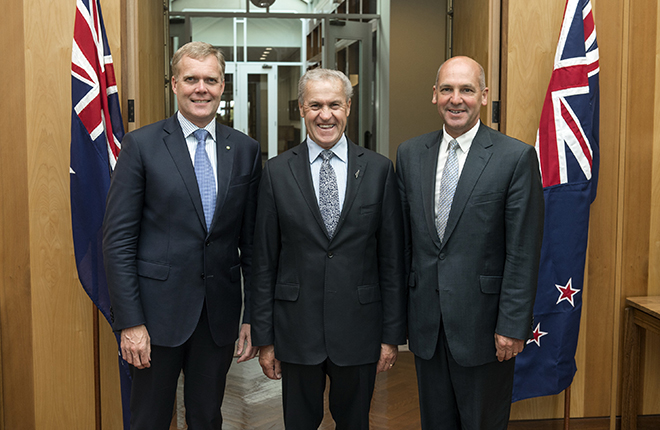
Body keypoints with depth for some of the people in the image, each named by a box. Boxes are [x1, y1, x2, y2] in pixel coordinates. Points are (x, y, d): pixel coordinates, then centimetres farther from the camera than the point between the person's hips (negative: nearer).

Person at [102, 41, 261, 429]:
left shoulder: (246, 150, 5)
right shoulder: (141, 145, -5)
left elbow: (252, 240, 7)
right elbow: (118, 240, -7)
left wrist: (254, 316, 5)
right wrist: (130, 322, -11)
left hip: (221, 313, 3)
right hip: (159, 310, -2)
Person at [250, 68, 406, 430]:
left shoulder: (378, 170, 0)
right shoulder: (277, 172, 0)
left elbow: (392, 259, 1)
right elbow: (264, 261, 1)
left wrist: (392, 333, 0)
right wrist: (264, 338, 0)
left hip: (359, 329, 0)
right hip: (296, 330, 0)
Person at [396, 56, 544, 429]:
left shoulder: (517, 157, -8)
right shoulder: (410, 154, 6)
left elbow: (524, 252, -10)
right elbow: (403, 239, 8)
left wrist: (513, 325, -13)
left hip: (482, 324, -4)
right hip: (426, 323, 4)